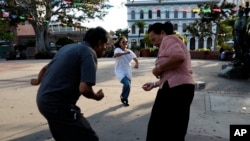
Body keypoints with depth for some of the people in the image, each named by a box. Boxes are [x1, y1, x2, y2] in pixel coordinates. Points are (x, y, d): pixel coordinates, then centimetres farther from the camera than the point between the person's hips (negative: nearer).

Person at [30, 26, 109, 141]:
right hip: (58, 104, -10)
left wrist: (38, 80, 49)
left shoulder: (69, 47, 15)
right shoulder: (89, 53, -11)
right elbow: (84, 89, -24)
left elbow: (45, 68, 29)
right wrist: (96, 96, -2)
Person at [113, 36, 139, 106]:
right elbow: (115, 55, -33)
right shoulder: (118, 49, -10)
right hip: (120, 71, -5)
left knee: (128, 85, 10)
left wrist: (137, 64, -32)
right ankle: (123, 97, 6)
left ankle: (124, 98, 38)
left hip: (128, 71, 5)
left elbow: (135, 58, -9)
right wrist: (124, 53, -50)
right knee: (127, 84, -23)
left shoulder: (129, 51, 3)